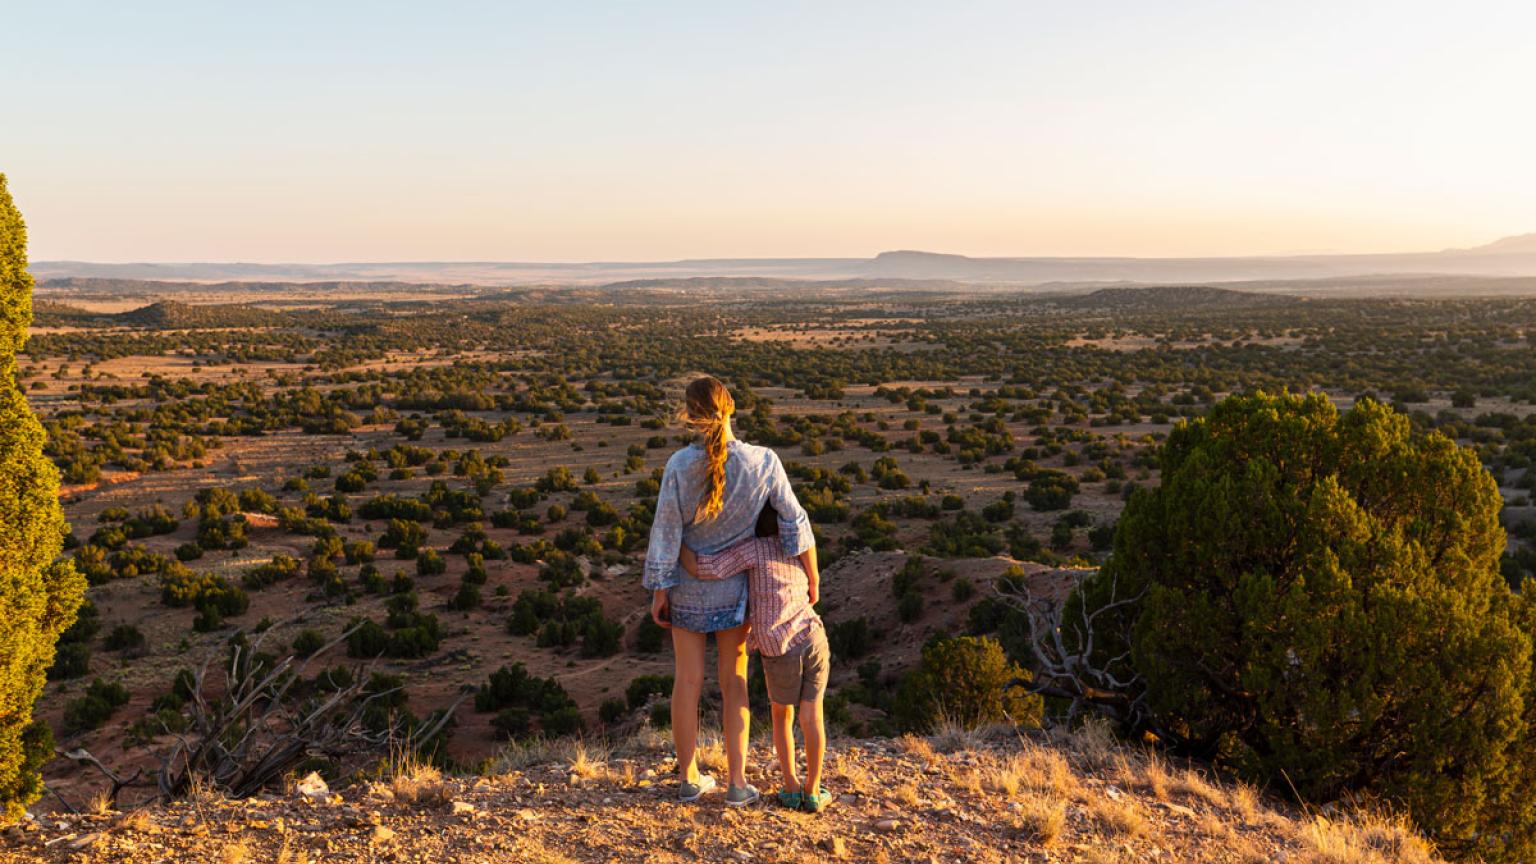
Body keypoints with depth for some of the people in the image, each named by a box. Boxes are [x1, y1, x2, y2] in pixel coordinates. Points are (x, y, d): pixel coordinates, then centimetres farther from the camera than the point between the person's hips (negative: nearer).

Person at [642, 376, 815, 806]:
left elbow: (666, 532, -16)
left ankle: (689, 777, 24)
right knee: (733, 682, 12)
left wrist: (658, 592, -6)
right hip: (733, 584, 0)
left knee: (688, 679, 13)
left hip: (688, 583, 0)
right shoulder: (764, 461, -20)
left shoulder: (680, 464, -22)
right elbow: (795, 523, -15)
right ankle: (737, 782, 13)